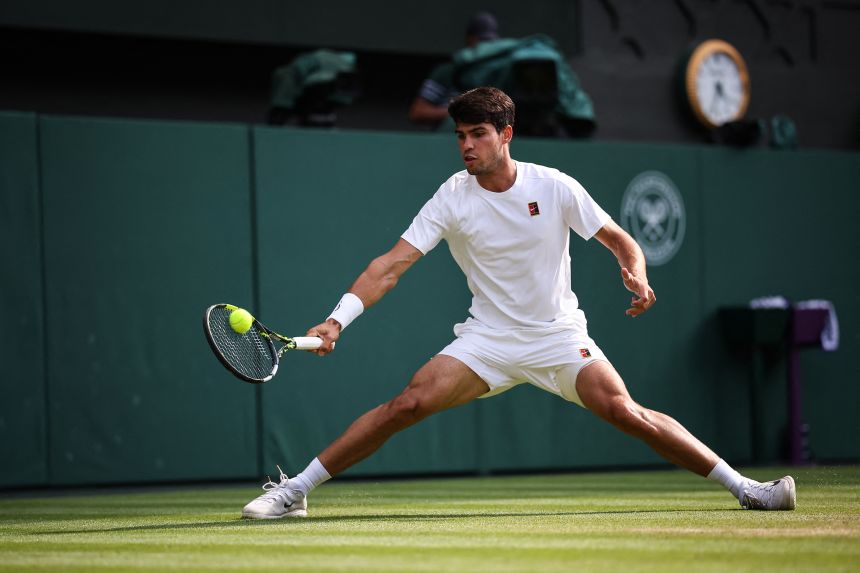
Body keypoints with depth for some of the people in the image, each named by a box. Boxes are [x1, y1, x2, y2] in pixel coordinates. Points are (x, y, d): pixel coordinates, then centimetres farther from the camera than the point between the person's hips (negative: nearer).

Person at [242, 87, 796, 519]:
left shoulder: (554, 187, -8)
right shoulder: (453, 198, -8)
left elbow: (620, 239, -1)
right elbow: (393, 263, -14)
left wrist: (637, 275, -24)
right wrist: (338, 319, -27)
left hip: (559, 336, 0)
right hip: (487, 339, 1)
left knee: (626, 413, -20)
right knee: (408, 404, -18)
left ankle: (745, 488, -10)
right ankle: (293, 491, -11)